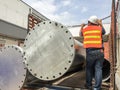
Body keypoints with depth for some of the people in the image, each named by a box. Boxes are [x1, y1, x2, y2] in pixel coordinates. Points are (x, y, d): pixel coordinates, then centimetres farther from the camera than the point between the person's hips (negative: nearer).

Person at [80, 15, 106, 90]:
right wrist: (101, 24, 38)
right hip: (100, 51, 1)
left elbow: (81, 34, 26)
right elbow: (104, 32, 27)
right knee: (98, 69, 3)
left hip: (90, 52, 0)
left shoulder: (85, 29, 7)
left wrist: (82, 27, 42)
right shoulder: (99, 28, 8)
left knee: (89, 69, 13)